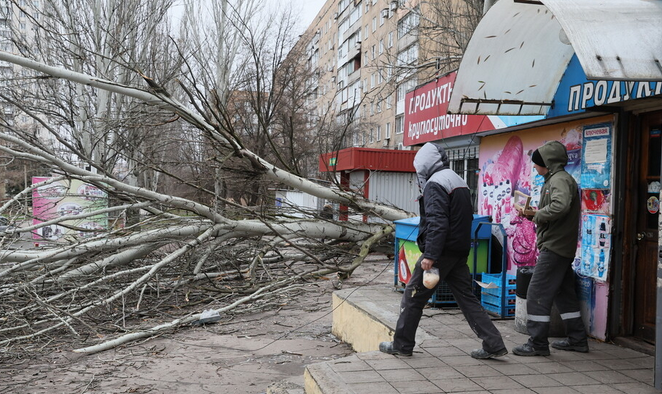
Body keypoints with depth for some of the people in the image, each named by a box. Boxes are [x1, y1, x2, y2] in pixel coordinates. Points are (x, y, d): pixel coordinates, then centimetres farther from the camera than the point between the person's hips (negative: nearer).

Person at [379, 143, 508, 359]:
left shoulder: (435, 184, -13)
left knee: (413, 296, 3)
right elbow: (467, 218, 20)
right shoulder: (459, 183, 17)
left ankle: (401, 345, 13)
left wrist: (429, 255, -25)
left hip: (442, 252, -9)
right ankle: (493, 344, 9)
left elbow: (437, 222, -23)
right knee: (466, 297, 12)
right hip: (460, 252, 9)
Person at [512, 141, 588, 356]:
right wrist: (532, 215, 8)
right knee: (564, 293, 17)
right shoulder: (554, 179, 19)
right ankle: (577, 339, 26)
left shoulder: (560, 179, -13)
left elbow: (559, 206, -33)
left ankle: (537, 343, -5)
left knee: (537, 294, -9)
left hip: (555, 247, -11)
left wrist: (538, 215, -17)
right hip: (563, 248, 11)